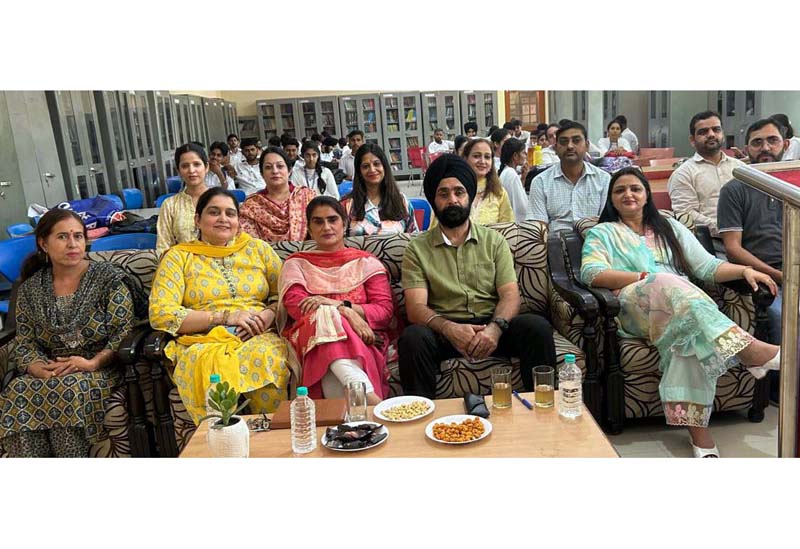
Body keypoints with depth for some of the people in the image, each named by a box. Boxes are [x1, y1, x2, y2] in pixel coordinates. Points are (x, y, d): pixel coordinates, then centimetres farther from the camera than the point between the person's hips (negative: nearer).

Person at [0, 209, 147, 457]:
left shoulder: (109, 277, 0)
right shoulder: (31, 289, 11)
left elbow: (125, 332, -7)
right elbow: (24, 344, 9)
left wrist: (92, 363, -19)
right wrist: (40, 368, -12)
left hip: (101, 371, -3)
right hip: (51, 373, 3)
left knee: (68, 389, -34)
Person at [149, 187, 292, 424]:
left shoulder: (257, 248, 19)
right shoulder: (179, 257, 12)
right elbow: (160, 314, 0)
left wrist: (268, 315, -9)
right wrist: (225, 317, -9)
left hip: (259, 338, 2)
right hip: (204, 342, -1)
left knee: (265, 358, -35)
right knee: (210, 367, -37)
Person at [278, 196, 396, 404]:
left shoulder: (366, 262, 18)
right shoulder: (297, 262, 20)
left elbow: (385, 310, 4)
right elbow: (295, 304, -1)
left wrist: (338, 304, -13)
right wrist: (346, 312, -18)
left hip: (362, 336, 0)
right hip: (311, 335, 0)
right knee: (325, 317, -37)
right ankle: (368, 395, -49)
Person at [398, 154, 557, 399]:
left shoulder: (494, 240, 11)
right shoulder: (417, 249, 5)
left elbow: (510, 294, 0)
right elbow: (416, 307, -6)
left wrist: (495, 327, -23)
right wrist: (449, 328, -28)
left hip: (491, 327, 2)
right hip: (443, 330, -1)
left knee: (537, 327, -26)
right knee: (412, 337, -33)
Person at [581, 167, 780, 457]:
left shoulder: (669, 227, 29)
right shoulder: (603, 233, 19)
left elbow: (707, 265, 19)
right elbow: (591, 273, -2)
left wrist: (744, 270, -1)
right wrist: (646, 277, -11)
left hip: (685, 306, 3)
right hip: (635, 309, -3)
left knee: (694, 332, -35)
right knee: (668, 283, -36)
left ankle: (697, 428, -42)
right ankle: (749, 349, -44)